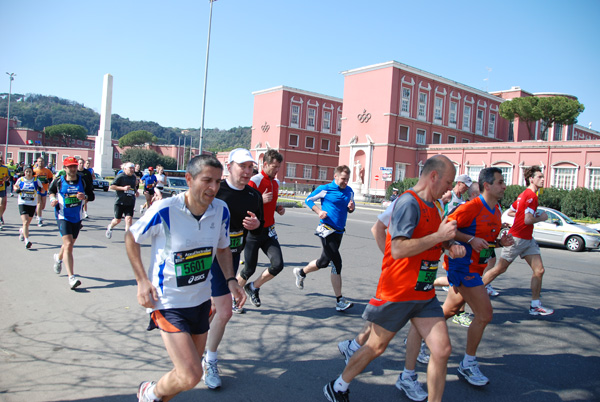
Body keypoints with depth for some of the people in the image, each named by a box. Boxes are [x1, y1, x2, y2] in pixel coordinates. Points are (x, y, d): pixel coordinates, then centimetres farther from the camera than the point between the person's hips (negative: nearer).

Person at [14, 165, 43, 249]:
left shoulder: (36, 180, 1)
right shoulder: (20, 180, 2)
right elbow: (15, 186, 21)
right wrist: (16, 189, -1)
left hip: (33, 204, 1)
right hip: (22, 203, -1)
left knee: (27, 223, 14)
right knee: (25, 222, -15)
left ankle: (22, 231, 48)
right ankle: (27, 241, -17)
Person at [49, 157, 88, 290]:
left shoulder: (82, 180, 1)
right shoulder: (58, 180, -4)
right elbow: (51, 190, 14)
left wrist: (84, 197, -14)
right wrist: (52, 199, -5)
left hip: (77, 218, 4)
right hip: (63, 217, -4)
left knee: (70, 244, 20)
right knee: (68, 245, -17)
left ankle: (59, 257, 56)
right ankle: (71, 278, -20)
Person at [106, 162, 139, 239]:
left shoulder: (134, 177, 12)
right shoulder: (120, 176, -7)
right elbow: (111, 186, -9)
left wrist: (136, 191, 9)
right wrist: (123, 188, -18)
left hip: (130, 203, 4)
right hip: (120, 202, -4)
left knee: (129, 219, -10)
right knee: (117, 220, 9)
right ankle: (110, 227, 42)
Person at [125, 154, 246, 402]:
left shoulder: (221, 210, -8)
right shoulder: (165, 210, -22)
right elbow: (131, 238, -5)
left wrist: (231, 280, -3)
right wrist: (142, 281, -12)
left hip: (200, 299, 6)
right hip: (167, 301, -6)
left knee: (194, 362, 21)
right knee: (190, 376, -13)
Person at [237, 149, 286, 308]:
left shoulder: (276, 183, 10)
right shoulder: (254, 181, -14)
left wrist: (277, 208, 6)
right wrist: (261, 200, -27)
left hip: (268, 231, 6)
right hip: (253, 232, -6)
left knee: (278, 264, -7)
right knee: (249, 269, 3)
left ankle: (253, 287, 18)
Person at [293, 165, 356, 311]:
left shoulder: (349, 191, 9)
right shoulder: (324, 189, -7)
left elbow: (350, 209, 20)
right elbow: (308, 200, 3)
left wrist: (351, 208, -5)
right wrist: (319, 211, -13)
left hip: (339, 232, 7)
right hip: (327, 230, -7)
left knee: (324, 262, 18)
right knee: (336, 263, -11)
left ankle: (301, 272, 45)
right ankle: (340, 301, -4)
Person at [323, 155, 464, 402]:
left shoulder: (434, 206, 10)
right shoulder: (408, 202, -19)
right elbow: (398, 249, -29)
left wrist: (450, 247, 6)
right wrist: (439, 236, -24)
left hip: (425, 295, 8)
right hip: (397, 293, -7)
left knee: (442, 350, 0)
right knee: (375, 347, 8)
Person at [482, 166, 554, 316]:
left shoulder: (524, 194, 13)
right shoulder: (531, 196, -16)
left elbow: (511, 211, 23)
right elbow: (528, 220, -23)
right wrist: (541, 218, -5)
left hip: (528, 239, 10)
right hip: (517, 238, -9)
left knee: (539, 270, 3)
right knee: (500, 269, -1)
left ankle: (535, 305, 10)